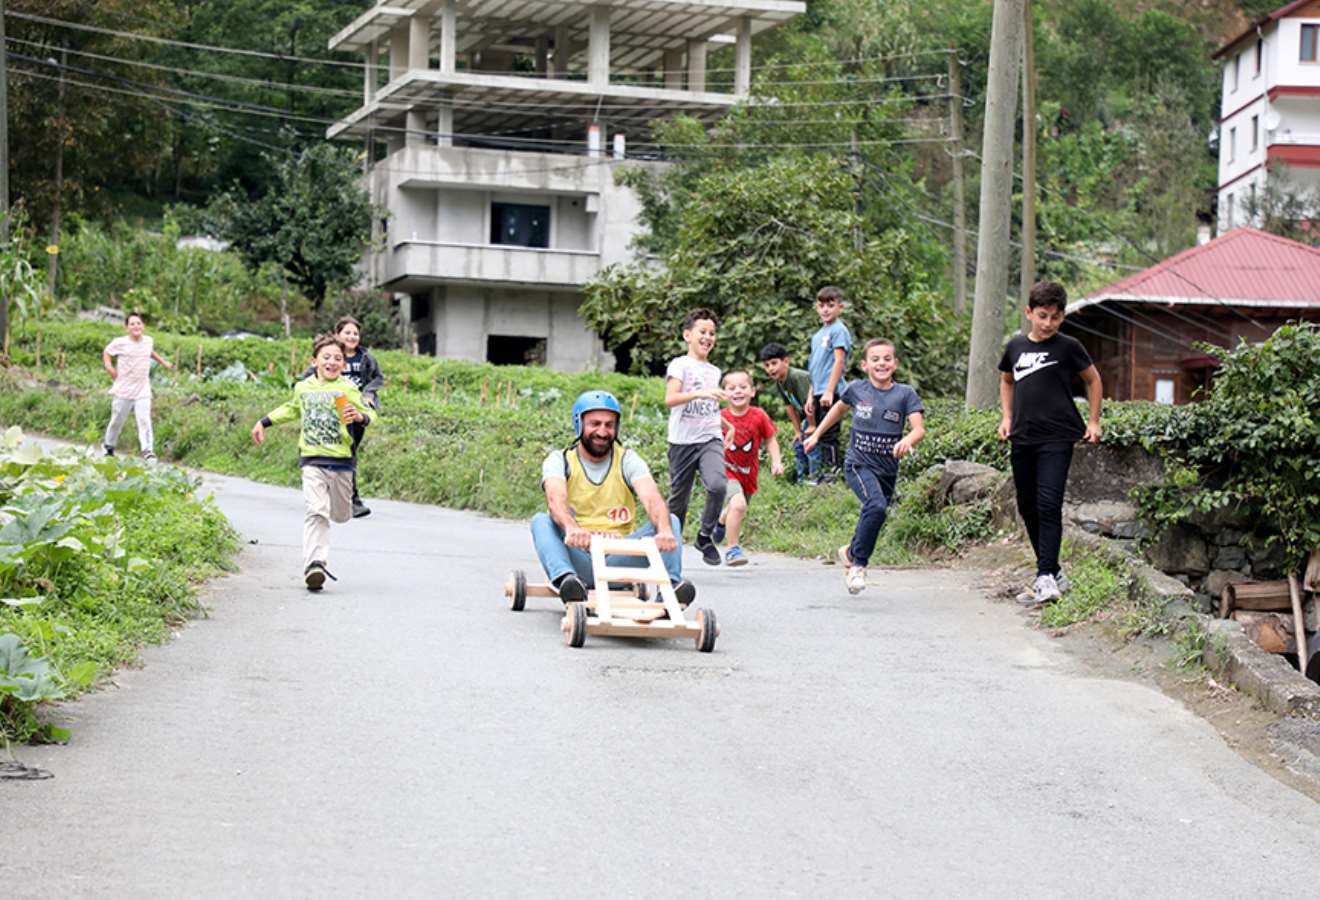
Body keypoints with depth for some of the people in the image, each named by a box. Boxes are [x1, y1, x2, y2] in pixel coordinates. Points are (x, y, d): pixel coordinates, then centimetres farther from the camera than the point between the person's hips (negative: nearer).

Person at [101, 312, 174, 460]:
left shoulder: (148, 341, 3)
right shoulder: (120, 343, -9)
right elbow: (106, 352, 7)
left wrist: (163, 361, 24)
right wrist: (109, 366, -8)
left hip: (143, 391, 2)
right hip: (123, 391, -2)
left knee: (144, 420, -12)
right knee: (117, 420, 12)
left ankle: (148, 451, -16)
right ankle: (108, 445, 35)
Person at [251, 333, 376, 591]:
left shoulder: (348, 389, 0)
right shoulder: (303, 388, 12)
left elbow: (370, 413, -3)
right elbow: (292, 409, 33)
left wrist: (359, 417, -25)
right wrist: (264, 422, 36)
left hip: (341, 460, -1)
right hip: (312, 460, 1)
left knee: (341, 515, 11)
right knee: (316, 512, -17)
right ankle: (315, 564, -24)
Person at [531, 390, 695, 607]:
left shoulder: (628, 461, 6)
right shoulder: (559, 461, 3)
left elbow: (652, 498, -15)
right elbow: (556, 499, -21)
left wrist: (664, 530, -39)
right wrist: (571, 528, -46)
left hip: (618, 558, 1)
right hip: (577, 556, -1)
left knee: (671, 520, -16)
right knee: (541, 521, -26)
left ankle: (670, 585, -37)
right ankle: (566, 579, -50)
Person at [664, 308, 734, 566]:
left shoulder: (714, 371, 17)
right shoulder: (680, 365, -2)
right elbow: (670, 399, -19)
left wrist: (728, 427, 37)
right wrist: (700, 393, -30)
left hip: (710, 439, 4)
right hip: (683, 440, -4)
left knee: (718, 485, -23)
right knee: (679, 498, 3)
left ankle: (705, 535, -5)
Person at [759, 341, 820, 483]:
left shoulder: (797, 377, -31)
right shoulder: (779, 382, -3)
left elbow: (807, 403, -29)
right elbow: (789, 406, 3)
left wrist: (812, 426, -19)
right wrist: (798, 430, 4)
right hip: (809, 415, 9)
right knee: (798, 444, 11)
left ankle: (815, 475, -13)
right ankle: (802, 478, 20)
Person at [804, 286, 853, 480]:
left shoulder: (839, 330, -7)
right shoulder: (818, 334, 19)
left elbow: (839, 361, -14)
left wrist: (829, 391, -20)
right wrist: (811, 397, 20)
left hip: (830, 392, -9)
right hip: (819, 393, 9)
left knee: (828, 435, -9)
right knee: (820, 435, 11)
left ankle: (832, 470, -8)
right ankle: (824, 472, 16)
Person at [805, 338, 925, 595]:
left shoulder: (905, 394, -3)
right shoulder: (856, 389, 0)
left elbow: (919, 429, -13)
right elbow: (839, 408, 21)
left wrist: (907, 441, -35)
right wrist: (817, 434, 26)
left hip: (887, 469, 2)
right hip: (859, 464, -2)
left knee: (874, 516, 9)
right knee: (876, 506, -27)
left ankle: (850, 552, 41)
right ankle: (858, 562, -11)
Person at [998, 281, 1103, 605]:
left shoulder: (1068, 347, -3)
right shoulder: (1016, 347, 9)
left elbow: (1093, 380, 10)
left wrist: (1093, 421, 6)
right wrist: (1007, 417, 15)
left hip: (1057, 438, -5)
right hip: (1022, 439, 5)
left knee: (1048, 505, -16)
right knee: (1027, 507, 9)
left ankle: (1046, 577, -19)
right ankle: (1053, 571, 21)